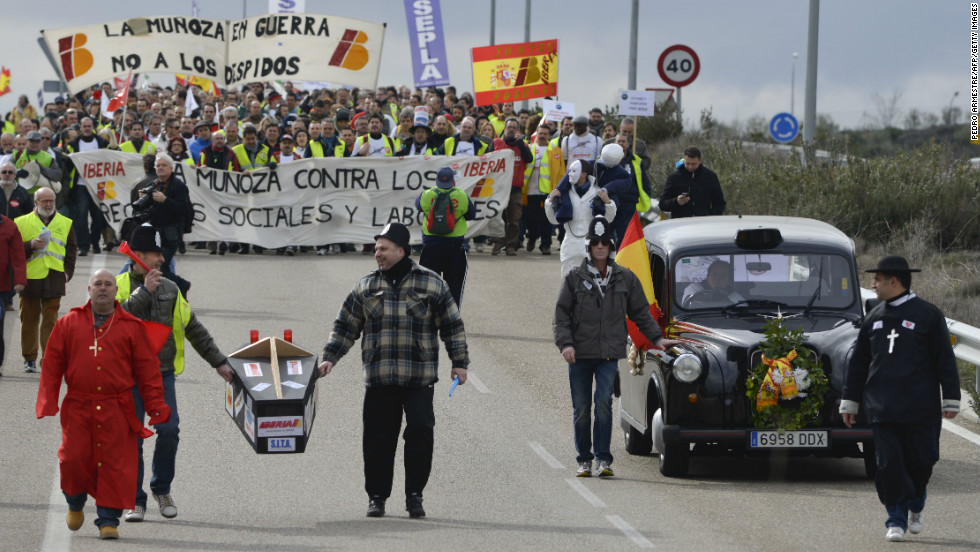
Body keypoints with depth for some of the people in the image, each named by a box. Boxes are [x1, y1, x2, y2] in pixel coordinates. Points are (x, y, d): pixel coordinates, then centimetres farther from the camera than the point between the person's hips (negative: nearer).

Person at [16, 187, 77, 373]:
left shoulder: (65, 223, 11)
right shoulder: (22, 222, 7)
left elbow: (71, 250, 12)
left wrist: (67, 272, -1)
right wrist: (31, 245, -13)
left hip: (54, 279, 0)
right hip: (30, 279, 0)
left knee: (50, 321, -4)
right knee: (29, 320, 5)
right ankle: (29, 359, 15)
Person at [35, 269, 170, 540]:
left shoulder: (131, 327, 6)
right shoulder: (69, 324, 8)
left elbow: (147, 368, 6)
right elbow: (52, 365, 8)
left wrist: (156, 404, 0)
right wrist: (48, 403, 0)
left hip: (117, 410, -1)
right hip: (78, 407, 1)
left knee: (114, 463, -4)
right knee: (74, 459, -2)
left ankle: (108, 520, 4)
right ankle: (75, 504, 27)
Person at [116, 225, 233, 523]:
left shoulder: (170, 289, 11)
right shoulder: (118, 286, 0)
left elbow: (193, 328, 18)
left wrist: (218, 361, 17)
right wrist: (144, 291, -18)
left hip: (162, 373, 3)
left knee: (169, 430, -9)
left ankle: (162, 489, 12)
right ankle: (135, 501, 6)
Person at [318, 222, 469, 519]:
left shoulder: (431, 284, 5)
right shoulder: (366, 287, 11)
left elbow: (452, 326, 9)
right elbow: (346, 326, 16)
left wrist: (459, 363, 5)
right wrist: (329, 358, 7)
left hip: (419, 379, -2)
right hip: (379, 379, 2)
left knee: (420, 431, -10)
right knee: (378, 438, 2)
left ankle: (414, 494, 3)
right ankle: (377, 496, 14)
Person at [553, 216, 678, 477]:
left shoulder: (625, 278, 10)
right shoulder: (575, 278, 5)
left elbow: (641, 313, 18)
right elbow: (561, 314, 3)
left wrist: (657, 338, 11)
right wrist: (565, 343, -10)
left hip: (610, 353, 0)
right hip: (580, 354, 0)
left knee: (604, 402, -15)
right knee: (581, 408, 4)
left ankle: (603, 458, -12)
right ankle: (584, 460, 14)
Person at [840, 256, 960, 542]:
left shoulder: (928, 315, 0)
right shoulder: (874, 318, 13)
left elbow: (945, 360, 0)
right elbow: (858, 362, 17)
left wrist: (950, 399, -4)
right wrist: (850, 400, 15)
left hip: (920, 408, -3)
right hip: (882, 408, 3)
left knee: (920, 461, 2)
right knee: (889, 464, -5)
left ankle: (915, 506, 28)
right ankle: (896, 520, 1)